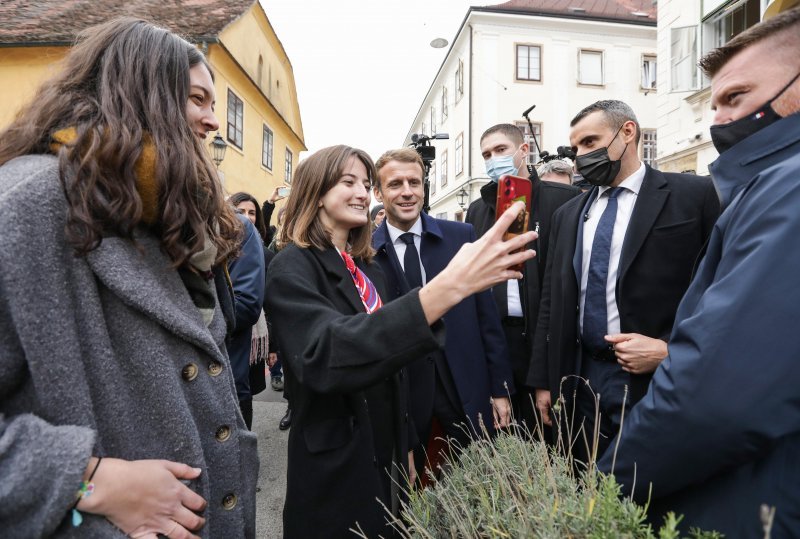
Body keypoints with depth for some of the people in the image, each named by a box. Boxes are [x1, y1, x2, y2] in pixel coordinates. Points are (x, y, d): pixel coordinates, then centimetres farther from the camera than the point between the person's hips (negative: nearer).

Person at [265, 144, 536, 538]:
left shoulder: (367, 268, 6)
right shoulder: (292, 268, -17)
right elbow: (325, 356, -37)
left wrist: (404, 447, 15)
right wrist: (446, 287, -46)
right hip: (334, 474, -6)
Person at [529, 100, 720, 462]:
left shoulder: (693, 195, -2)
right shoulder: (568, 214, 11)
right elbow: (552, 301, 10)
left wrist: (672, 351, -15)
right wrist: (543, 381, 8)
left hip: (660, 383, -4)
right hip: (580, 382, 4)